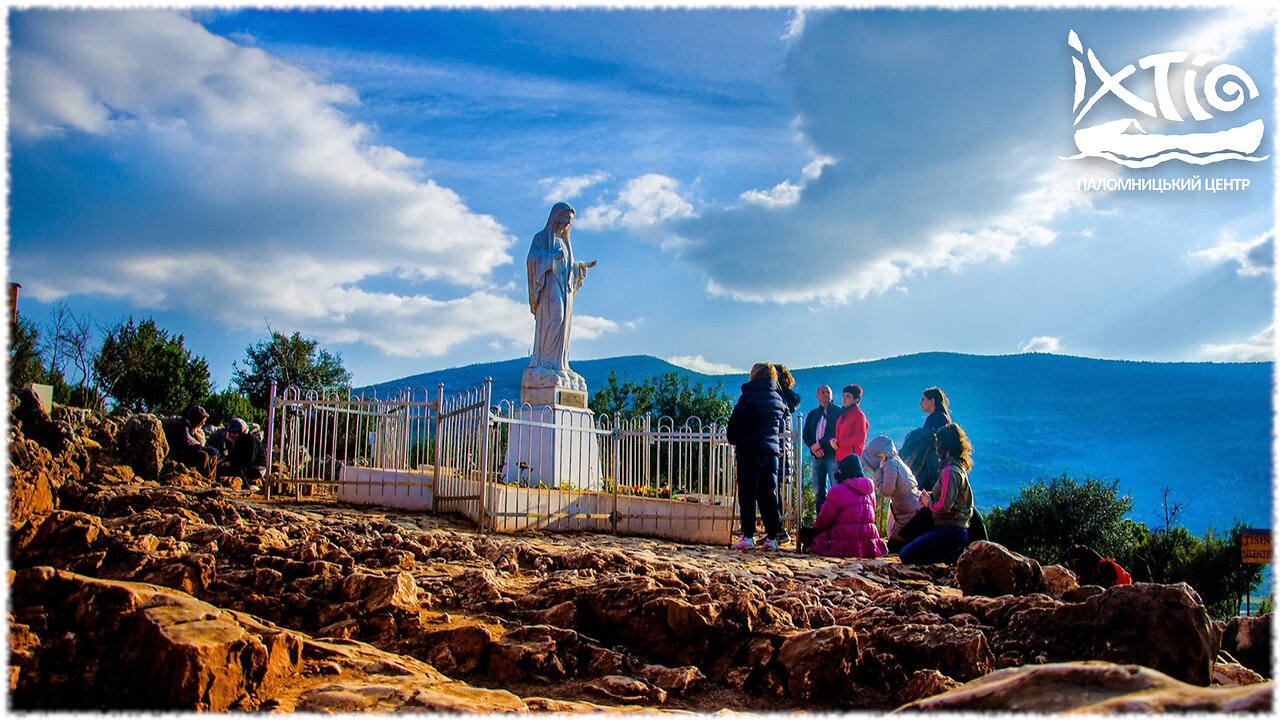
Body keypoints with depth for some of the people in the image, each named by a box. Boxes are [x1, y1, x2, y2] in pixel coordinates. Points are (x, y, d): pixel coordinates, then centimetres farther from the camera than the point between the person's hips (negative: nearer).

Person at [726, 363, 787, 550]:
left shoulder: (748, 396, -7)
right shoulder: (778, 399, 11)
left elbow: (735, 424, -6)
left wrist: (733, 440, 11)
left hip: (749, 452, -5)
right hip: (772, 451, 6)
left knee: (747, 494, -1)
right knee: (768, 494, 9)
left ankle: (748, 536, -4)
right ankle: (772, 537, 8)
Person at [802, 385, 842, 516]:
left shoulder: (838, 412, 7)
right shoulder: (812, 414, 20)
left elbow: (838, 433, -5)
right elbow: (805, 435, 13)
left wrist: (820, 444, -12)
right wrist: (813, 448, -6)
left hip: (833, 454, -4)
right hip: (817, 456, 4)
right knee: (818, 492, 2)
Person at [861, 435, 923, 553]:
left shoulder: (890, 465, -15)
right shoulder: (897, 461, 15)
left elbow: (885, 491, -21)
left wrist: (878, 470, -13)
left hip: (910, 512, -10)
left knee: (893, 547, -1)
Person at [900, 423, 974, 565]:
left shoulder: (949, 471, -17)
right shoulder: (960, 467, 14)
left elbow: (945, 506, -22)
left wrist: (929, 503, -3)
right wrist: (930, 495, 7)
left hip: (951, 530, -10)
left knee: (906, 556, -10)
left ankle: (955, 555, -10)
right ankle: (957, 552, 6)